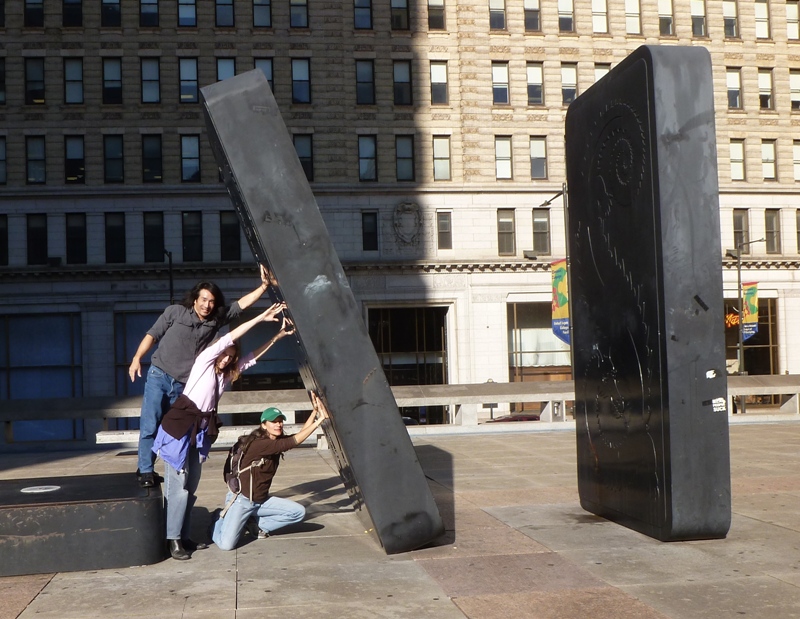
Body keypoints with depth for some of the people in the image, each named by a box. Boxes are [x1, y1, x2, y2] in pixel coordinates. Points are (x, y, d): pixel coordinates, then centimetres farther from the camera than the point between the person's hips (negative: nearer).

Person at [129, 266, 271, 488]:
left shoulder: (216, 320, 5)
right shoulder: (175, 312, -1)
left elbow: (242, 304, 3)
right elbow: (152, 335, 2)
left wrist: (264, 286, -6)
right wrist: (137, 358, -7)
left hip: (184, 385, 3)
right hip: (159, 376, -3)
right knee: (150, 425, -8)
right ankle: (145, 470, -1)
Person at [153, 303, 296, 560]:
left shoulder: (226, 374, 13)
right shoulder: (204, 361, -5)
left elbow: (252, 357, 17)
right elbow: (228, 338, -12)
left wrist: (279, 335, 13)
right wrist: (261, 317, -14)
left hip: (201, 431, 8)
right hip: (179, 428, -8)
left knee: (191, 486, 9)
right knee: (178, 486, -8)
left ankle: (183, 536, 16)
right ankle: (172, 539, -4)